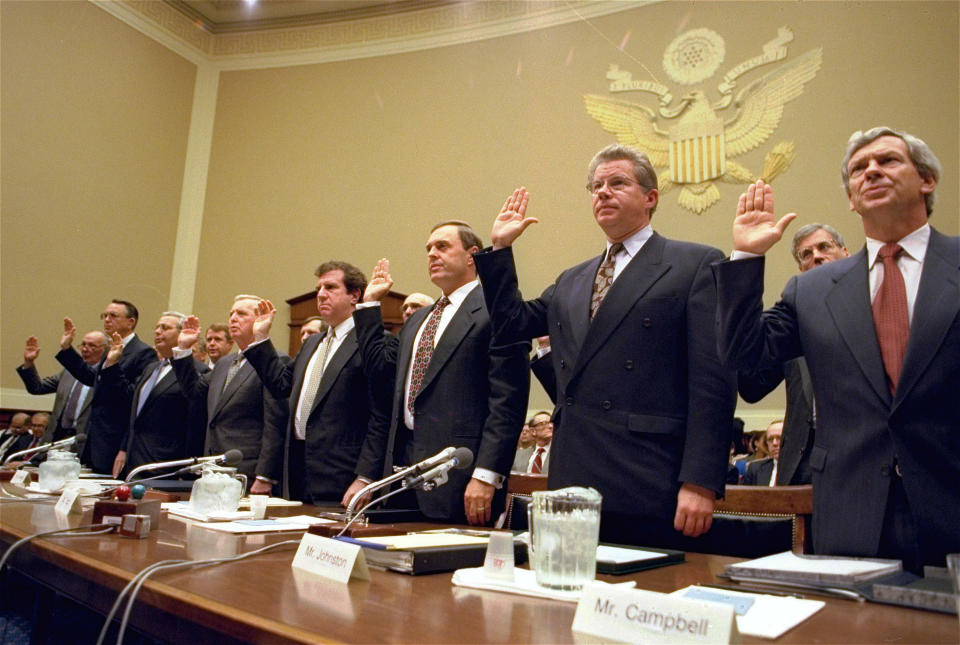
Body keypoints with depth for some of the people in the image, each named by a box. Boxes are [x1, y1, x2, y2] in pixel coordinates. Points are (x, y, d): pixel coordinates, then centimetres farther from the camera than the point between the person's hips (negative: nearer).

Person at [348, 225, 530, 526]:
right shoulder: (416, 320, 22)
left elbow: (508, 399, -14)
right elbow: (382, 372, 17)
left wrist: (486, 476, -20)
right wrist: (370, 303, 21)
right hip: (402, 462, 8)